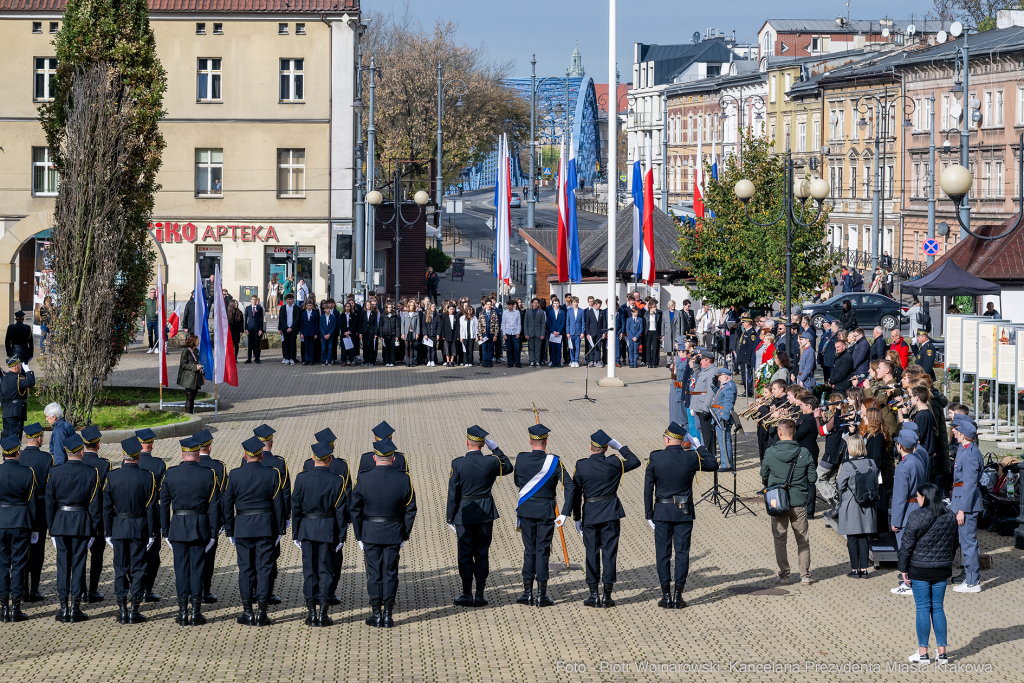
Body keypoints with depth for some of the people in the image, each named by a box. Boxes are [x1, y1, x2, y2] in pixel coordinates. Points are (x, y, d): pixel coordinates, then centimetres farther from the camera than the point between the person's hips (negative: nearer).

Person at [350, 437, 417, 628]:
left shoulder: (363, 479, -8)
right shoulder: (404, 479, -5)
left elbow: (356, 510, -3)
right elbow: (410, 510, 0)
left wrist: (359, 537, 5)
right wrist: (404, 535, 9)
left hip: (370, 533, -1)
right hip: (394, 534, 1)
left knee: (374, 573, 6)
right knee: (390, 573, 6)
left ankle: (376, 614, 9)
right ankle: (388, 615, 7)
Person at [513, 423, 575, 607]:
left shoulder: (521, 459, -5)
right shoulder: (554, 461, -10)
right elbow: (570, 486, -15)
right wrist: (564, 513, -14)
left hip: (526, 510, 2)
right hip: (546, 511, -2)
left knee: (529, 550, 11)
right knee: (542, 551, 3)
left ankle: (528, 593, 12)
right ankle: (541, 596, 3)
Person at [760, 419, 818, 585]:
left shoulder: (770, 453, -8)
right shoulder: (804, 453, -8)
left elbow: (763, 477, 2)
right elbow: (813, 477, -3)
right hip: (799, 502, 0)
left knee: (780, 540, 11)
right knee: (802, 540, 11)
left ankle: (784, 575, 12)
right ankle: (805, 575, 11)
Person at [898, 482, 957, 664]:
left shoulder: (916, 517, -15)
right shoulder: (950, 518, 3)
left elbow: (907, 545, -12)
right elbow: (953, 545, 13)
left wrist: (903, 568, -3)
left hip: (920, 570, -5)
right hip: (941, 570, 5)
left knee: (923, 609, 2)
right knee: (938, 608, 12)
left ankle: (923, 653, 6)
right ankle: (941, 652, 12)